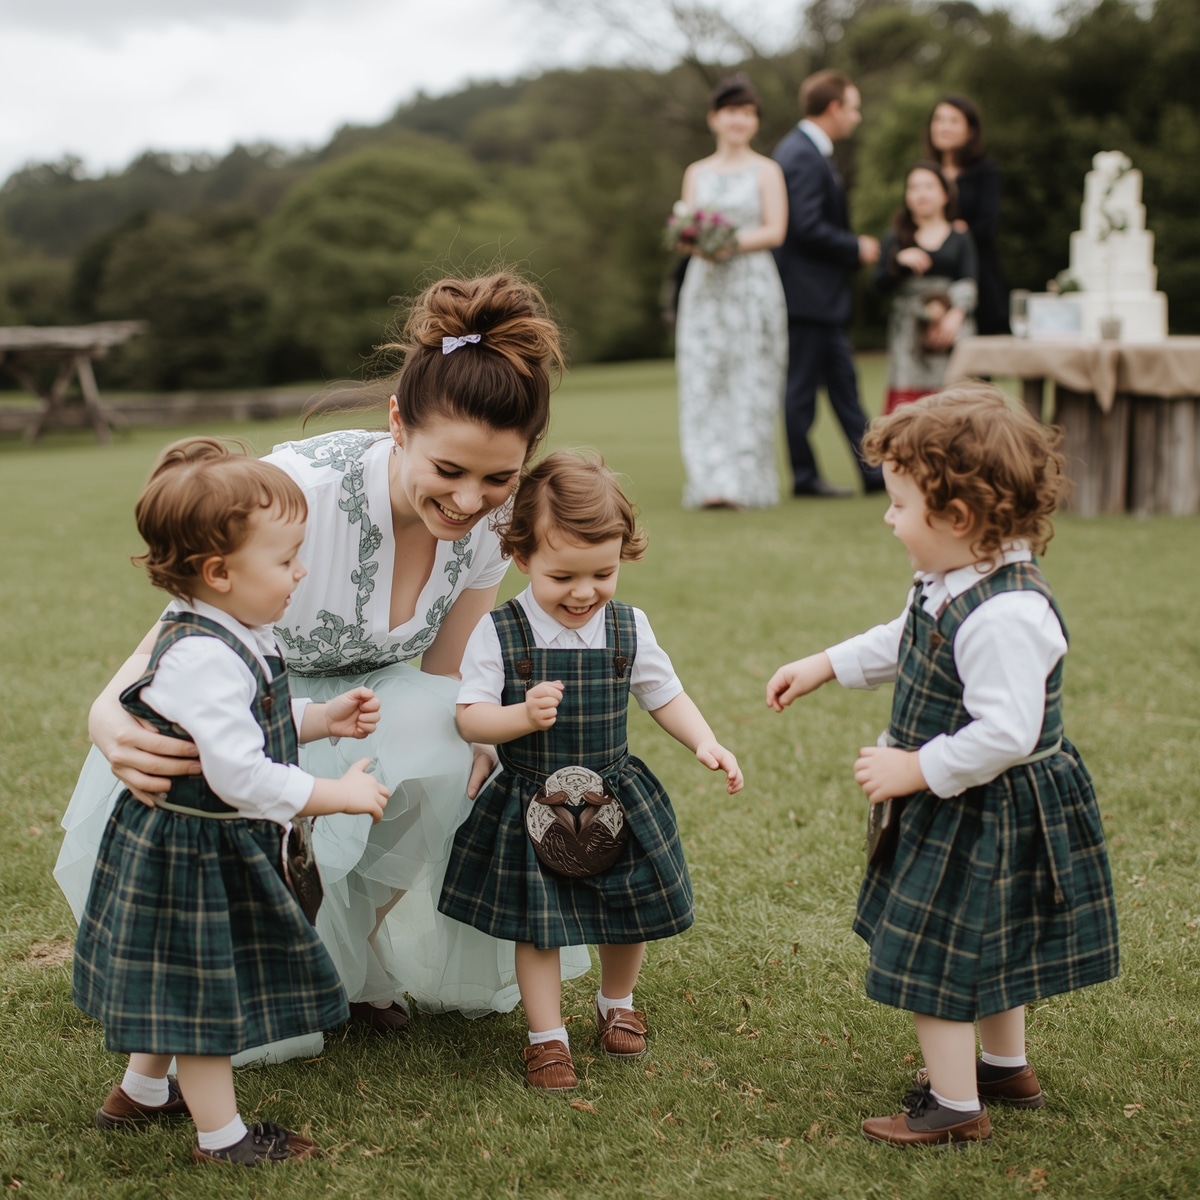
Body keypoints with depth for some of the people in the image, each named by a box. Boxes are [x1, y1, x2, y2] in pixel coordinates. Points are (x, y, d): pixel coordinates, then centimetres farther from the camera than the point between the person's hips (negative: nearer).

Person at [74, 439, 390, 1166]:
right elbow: (239, 773, -32)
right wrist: (336, 794, -24)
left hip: (223, 844, 10)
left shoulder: (237, 636, 3)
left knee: (179, 985, 25)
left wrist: (325, 719, 7)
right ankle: (222, 1137, 20)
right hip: (192, 853, -10)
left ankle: (141, 1093, 44)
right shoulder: (202, 657, -30)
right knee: (204, 991, 5)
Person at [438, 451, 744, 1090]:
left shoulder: (629, 628, -6)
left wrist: (705, 744, -9)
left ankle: (617, 1004, 44)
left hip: (616, 802, 3)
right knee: (538, 924, 5)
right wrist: (523, 715, -33)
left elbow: (664, 695, 5)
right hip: (531, 809, -3)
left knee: (630, 915, 16)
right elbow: (471, 716, -14)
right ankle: (547, 1036, 23)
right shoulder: (498, 634, -15)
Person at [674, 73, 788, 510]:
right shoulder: (696, 173, 15)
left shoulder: (766, 171, 5)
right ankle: (712, 481, -7)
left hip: (752, 287, -3)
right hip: (705, 289, 3)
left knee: (750, 382, -3)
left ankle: (747, 482, 1)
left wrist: (733, 243, -18)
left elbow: (774, 230, -3)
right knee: (704, 383, -6)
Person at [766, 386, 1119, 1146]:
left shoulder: (1005, 615, -33)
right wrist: (824, 667, 22)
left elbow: (1005, 735, -35)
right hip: (967, 805, 10)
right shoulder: (951, 587, -1)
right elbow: (903, 645, 19)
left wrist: (918, 770, -25)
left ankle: (956, 1107, 14)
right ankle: (1008, 1068, 43)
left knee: (936, 949, 0)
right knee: (987, 940, 24)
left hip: (987, 816, -10)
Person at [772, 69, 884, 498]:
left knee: (842, 381, 11)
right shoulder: (803, 156, -17)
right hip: (807, 290, -11)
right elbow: (807, 227, -24)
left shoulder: (806, 150, 16)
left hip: (820, 292, 11)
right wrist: (857, 248, -13)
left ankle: (873, 469, 15)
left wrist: (853, 247, 11)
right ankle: (805, 475, 8)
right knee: (802, 385, -1)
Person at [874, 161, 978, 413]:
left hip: (952, 329, 0)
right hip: (909, 333, 0)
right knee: (904, 401, -11)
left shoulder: (961, 239, 12)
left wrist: (956, 313, -19)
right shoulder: (896, 240, 14)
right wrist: (899, 261, -13)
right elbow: (881, 285, 5)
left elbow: (968, 283, 0)